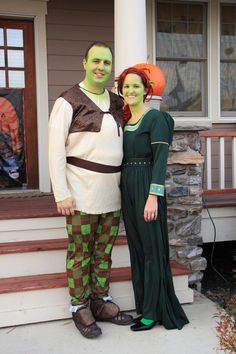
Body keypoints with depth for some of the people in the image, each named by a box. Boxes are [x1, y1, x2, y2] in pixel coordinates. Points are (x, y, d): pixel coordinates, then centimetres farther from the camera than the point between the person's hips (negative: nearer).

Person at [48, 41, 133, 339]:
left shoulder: (117, 104, 12)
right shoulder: (68, 101, -5)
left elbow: (128, 143, 23)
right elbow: (56, 150, -8)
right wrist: (61, 194, -13)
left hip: (112, 191, 5)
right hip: (82, 191, -5)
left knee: (104, 250, 13)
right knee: (81, 252, 4)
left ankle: (101, 301, 27)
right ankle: (80, 308, 19)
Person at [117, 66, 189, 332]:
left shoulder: (156, 118, -8)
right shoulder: (124, 120, 14)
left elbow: (160, 158, -16)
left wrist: (153, 196, -23)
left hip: (147, 188, -7)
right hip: (127, 189, 8)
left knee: (151, 247, 1)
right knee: (136, 246, 13)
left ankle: (154, 311, 13)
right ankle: (143, 304, 26)